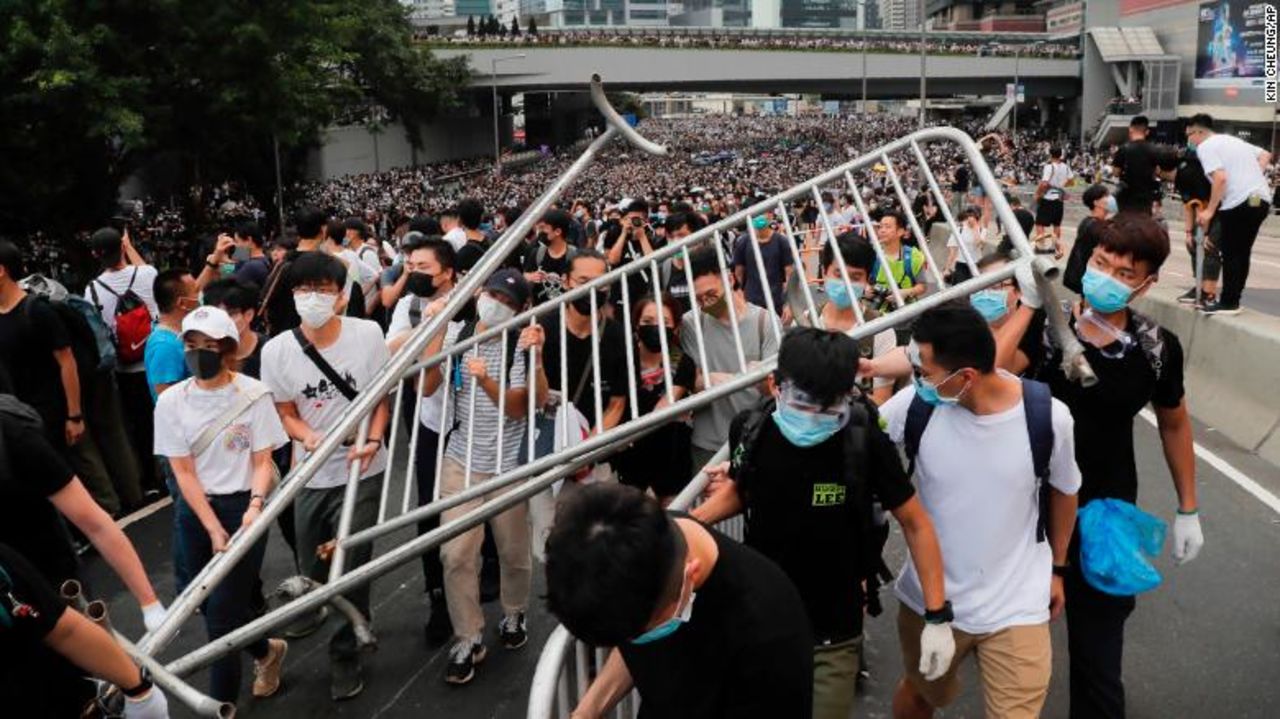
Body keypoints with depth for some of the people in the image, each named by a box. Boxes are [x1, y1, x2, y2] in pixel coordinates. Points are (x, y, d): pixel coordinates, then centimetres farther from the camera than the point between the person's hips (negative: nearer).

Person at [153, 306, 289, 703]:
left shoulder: (253, 394, -9)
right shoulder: (171, 401, -4)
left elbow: (263, 461, -7)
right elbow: (183, 472, -5)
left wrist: (255, 506, -25)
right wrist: (213, 529, -12)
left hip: (243, 507, -3)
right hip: (195, 511, 3)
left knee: (222, 614, -6)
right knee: (213, 607, 12)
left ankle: (222, 702, 11)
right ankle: (266, 650, 41)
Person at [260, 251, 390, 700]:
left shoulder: (367, 334, -13)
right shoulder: (276, 350, -11)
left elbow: (382, 396, -1)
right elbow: (286, 414, 0)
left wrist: (373, 441, -17)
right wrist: (308, 436, -21)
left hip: (361, 471, -2)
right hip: (310, 476, 2)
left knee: (351, 568, -1)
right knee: (315, 571, 15)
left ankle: (345, 655, 22)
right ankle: (353, 624, 47)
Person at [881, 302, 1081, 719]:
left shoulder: (1047, 416, -18)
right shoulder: (915, 404, -19)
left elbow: (1063, 492, 2)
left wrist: (1057, 568, 14)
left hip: (1016, 608, -1)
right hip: (929, 599, 1)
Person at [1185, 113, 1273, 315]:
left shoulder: (1206, 147, -5)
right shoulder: (1232, 140, 22)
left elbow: (1221, 177, -17)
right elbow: (1265, 155, 24)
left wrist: (1209, 211, -15)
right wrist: (1252, 177, 17)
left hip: (1240, 202, -8)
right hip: (1262, 199, 8)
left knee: (1231, 254, 0)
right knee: (1242, 253, 14)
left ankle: (1228, 303, 3)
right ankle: (1233, 300, 20)